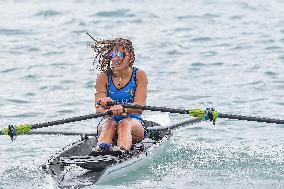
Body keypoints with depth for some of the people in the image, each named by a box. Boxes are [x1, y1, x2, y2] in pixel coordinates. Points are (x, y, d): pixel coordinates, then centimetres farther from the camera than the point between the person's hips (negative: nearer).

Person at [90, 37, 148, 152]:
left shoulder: (139, 75, -1)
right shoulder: (103, 77, 3)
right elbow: (99, 109, -9)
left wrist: (123, 109, -37)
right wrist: (104, 106, -35)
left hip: (134, 122, -1)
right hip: (109, 122, 1)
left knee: (125, 124, -34)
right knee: (109, 123, -32)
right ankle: (101, 151, -63)